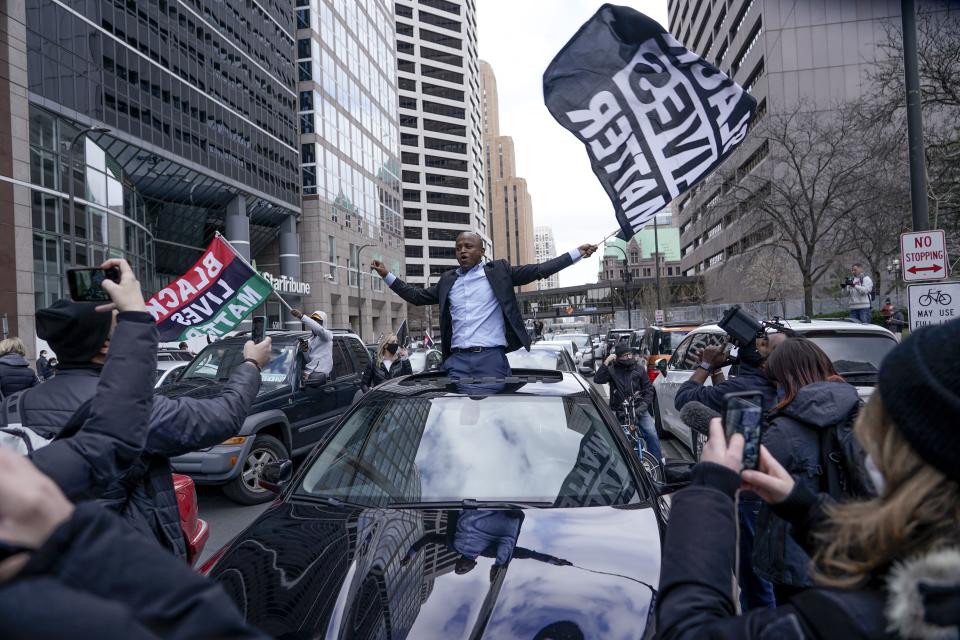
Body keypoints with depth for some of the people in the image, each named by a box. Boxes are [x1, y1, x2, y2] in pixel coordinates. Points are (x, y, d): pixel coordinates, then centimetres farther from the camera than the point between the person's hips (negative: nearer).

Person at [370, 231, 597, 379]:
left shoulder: (498, 271, 6)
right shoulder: (447, 280, 16)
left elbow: (538, 271, 4)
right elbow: (417, 297, 23)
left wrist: (578, 253, 1)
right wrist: (386, 275, 20)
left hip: (491, 358, -3)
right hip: (457, 360, 3)